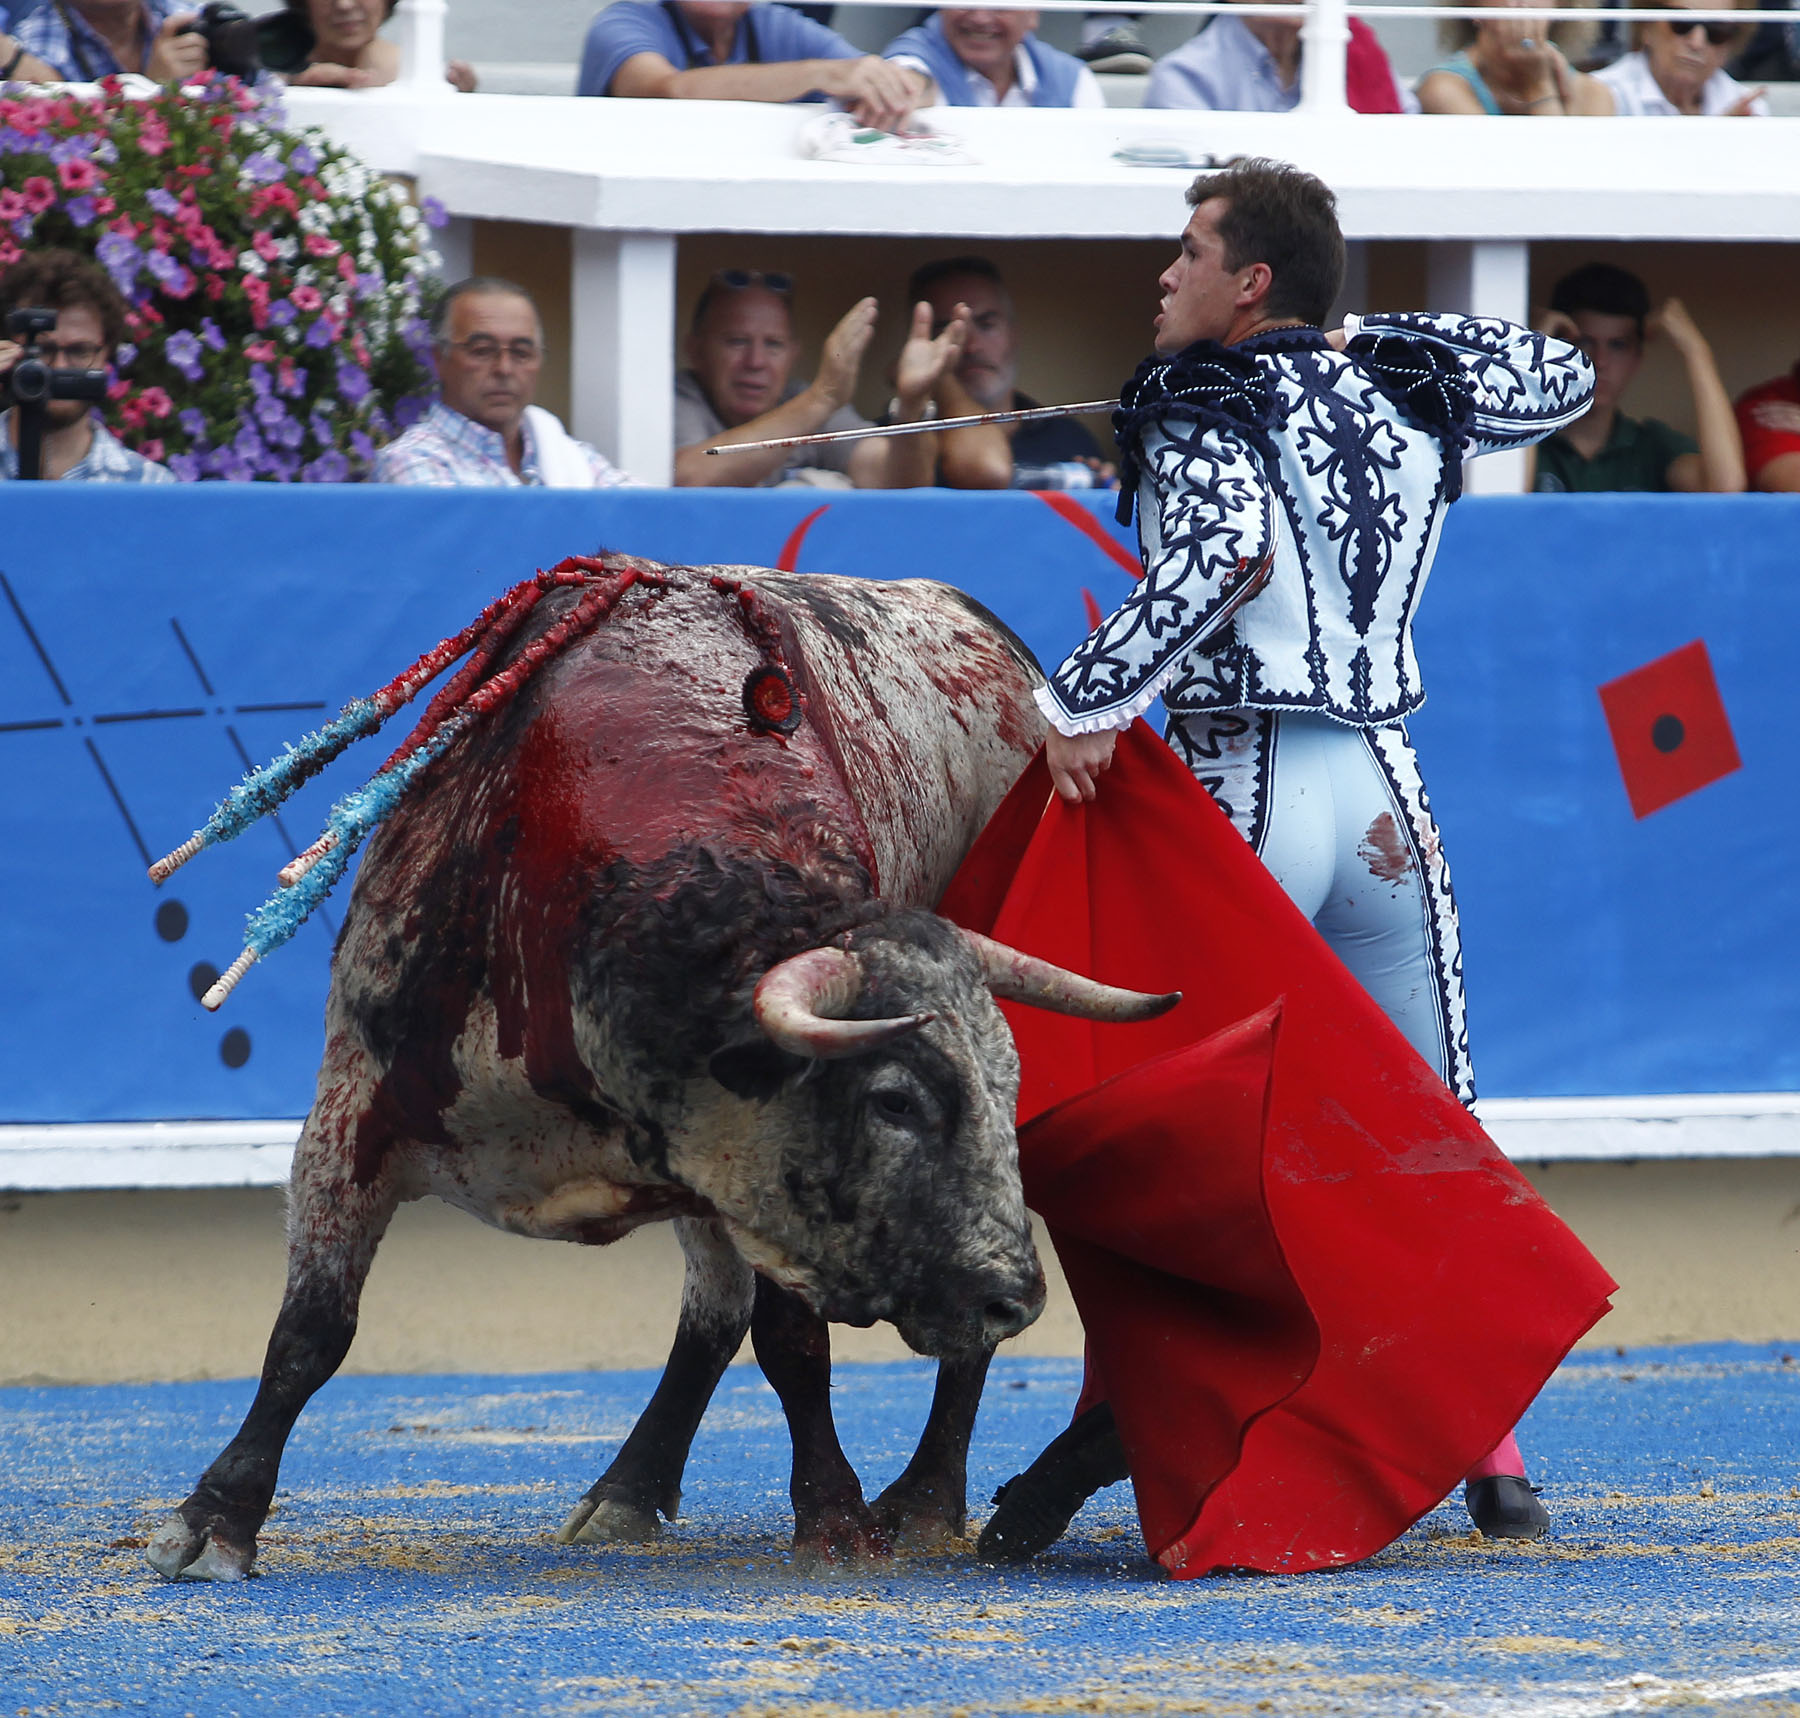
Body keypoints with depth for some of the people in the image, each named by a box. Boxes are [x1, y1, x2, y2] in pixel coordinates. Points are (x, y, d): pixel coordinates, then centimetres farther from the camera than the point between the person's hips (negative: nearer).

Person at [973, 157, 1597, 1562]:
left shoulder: (1205, 407, -7)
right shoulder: (1411, 390, 10)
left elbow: (1221, 559, -25)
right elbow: (1565, 378, 28)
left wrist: (1082, 706, -23)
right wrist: (1390, 338, 26)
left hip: (1246, 793, -5)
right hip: (1389, 797, 5)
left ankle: (1117, 1425, -10)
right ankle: (1494, 1452, 8)